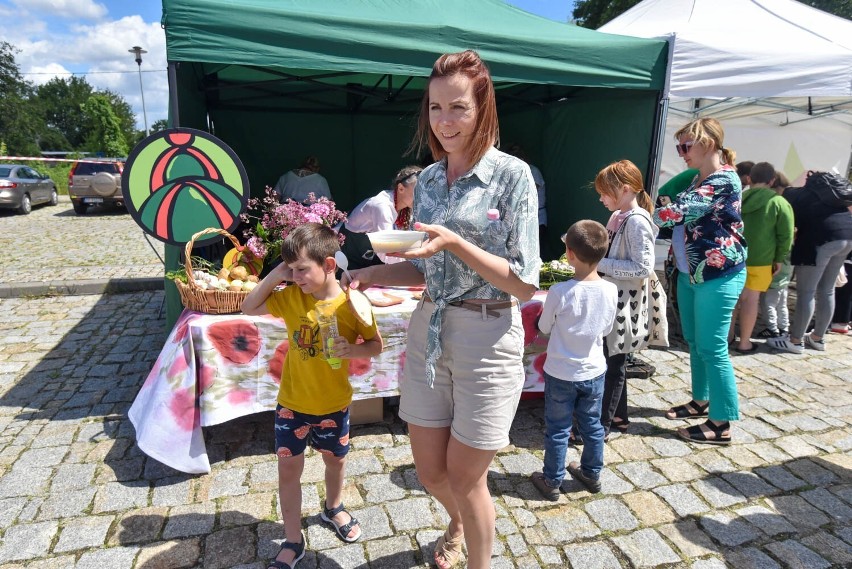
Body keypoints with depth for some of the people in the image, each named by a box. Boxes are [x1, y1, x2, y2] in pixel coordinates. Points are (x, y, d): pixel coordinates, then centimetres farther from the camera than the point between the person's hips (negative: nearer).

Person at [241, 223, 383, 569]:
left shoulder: (351, 303, -18)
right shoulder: (290, 296, -9)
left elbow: (376, 345, -9)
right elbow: (249, 308, 3)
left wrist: (352, 350, -30)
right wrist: (273, 277, -11)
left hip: (334, 404, -1)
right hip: (291, 403, 2)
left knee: (335, 460, 21)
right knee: (288, 469, 7)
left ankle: (333, 508, 50)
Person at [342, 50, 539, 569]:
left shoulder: (511, 174, -11)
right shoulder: (428, 178, 7)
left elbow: (525, 284, -14)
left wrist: (456, 243, -24)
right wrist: (376, 274, -4)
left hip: (487, 337, -5)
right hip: (428, 331, 6)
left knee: (464, 476, 8)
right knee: (429, 468, 17)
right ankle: (459, 523, 52)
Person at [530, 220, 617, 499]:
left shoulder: (559, 292, -24)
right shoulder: (610, 291, -13)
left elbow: (544, 327, -7)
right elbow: (606, 329, 3)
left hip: (561, 374, -3)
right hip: (594, 372, 4)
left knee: (557, 430, 12)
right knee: (592, 425, 22)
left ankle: (552, 481, 27)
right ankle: (592, 474, 40)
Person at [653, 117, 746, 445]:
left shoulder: (724, 180, -15)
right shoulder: (697, 181, 14)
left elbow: (680, 210, -25)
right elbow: (682, 220, 13)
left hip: (718, 274, -9)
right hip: (689, 273, 9)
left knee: (712, 348, -4)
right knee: (694, 342, 16)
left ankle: (721, 424, 7)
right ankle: (701, 401, 32)